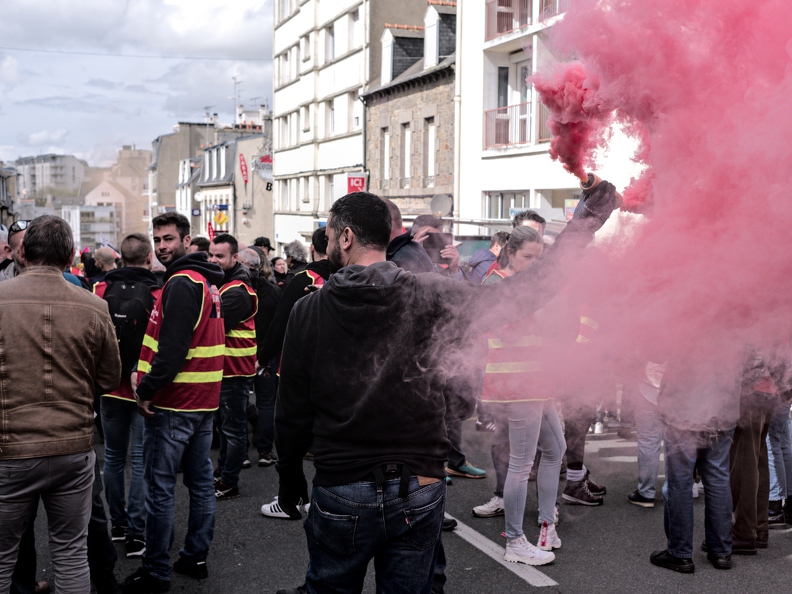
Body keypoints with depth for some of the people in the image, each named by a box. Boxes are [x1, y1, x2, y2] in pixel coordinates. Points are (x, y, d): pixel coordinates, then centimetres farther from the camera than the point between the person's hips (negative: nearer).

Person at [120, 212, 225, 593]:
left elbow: (172, 346, -24)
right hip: (204, 400, 10)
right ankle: (196, 558, 23)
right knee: (201, 481, 13)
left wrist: (148, 389, -16)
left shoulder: (181, 283, -16)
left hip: (174, 403, -10)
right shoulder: (207, 282, 14)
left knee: (159, 487, -2)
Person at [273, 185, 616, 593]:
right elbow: (519, 295, -7)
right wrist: (581, 227, 1)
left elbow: (292, 410, -1)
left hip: (341, 494, 0)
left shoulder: (309, 311, -7)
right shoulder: (429, 296, -9)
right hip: (418, 493, 1)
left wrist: (289, 476, 14)